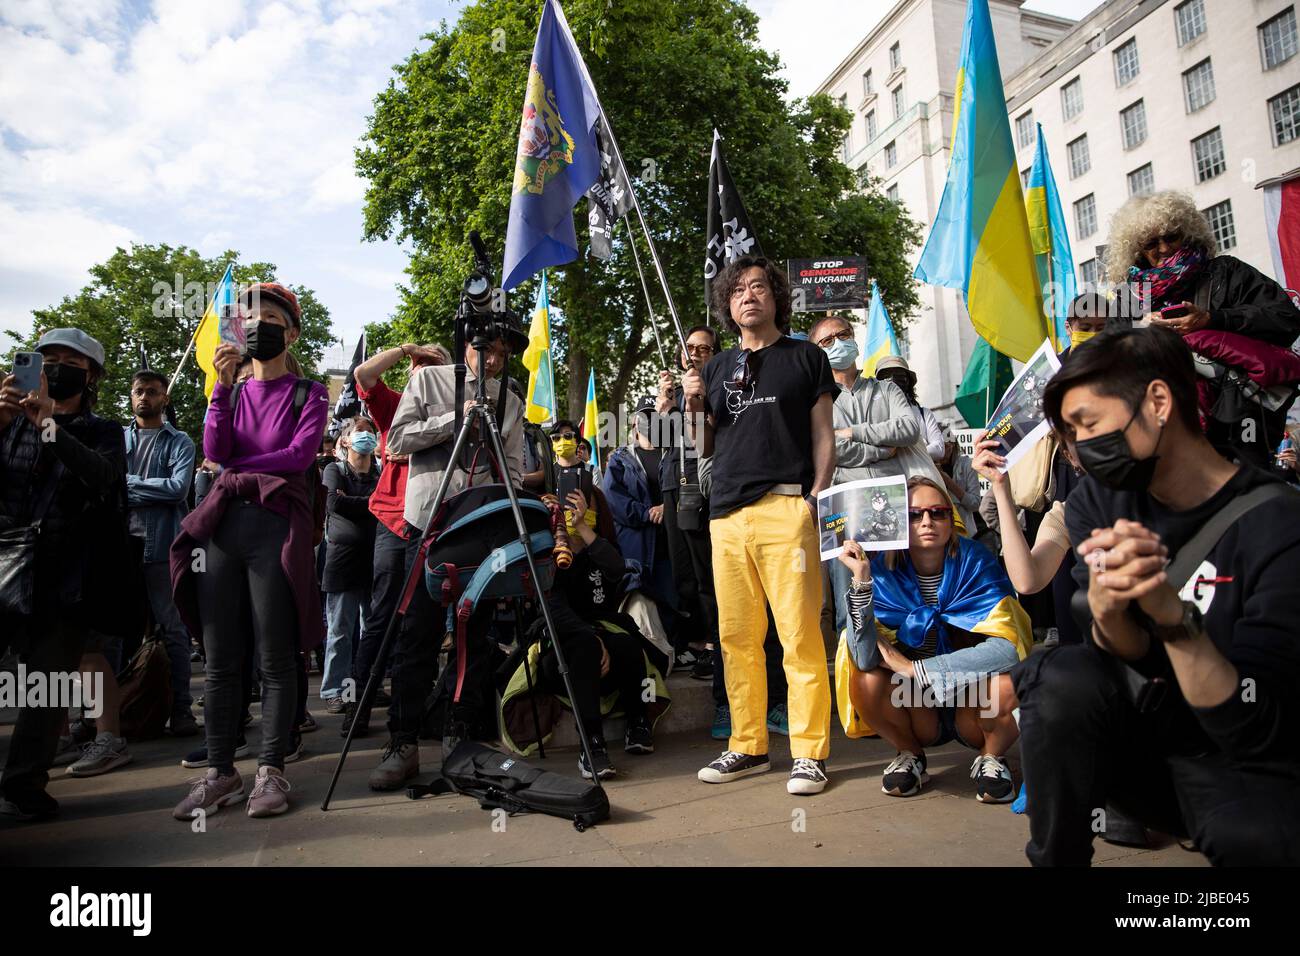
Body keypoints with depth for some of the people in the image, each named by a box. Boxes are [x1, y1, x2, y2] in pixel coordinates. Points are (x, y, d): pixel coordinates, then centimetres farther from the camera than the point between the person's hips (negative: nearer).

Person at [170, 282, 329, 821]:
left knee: (276, 658, -2)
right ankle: (220, 771, 15)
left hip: (277, 528, -4)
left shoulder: (308, 394, 7)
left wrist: (238, 467, 0)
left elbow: (298, 454, -6)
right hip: (222, 524, 4)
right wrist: (223, 386, -7)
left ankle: (272, 770, 7)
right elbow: (216, 451, 1)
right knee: (220, 659, 5)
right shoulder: (233, 391, 18)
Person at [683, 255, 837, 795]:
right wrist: (693, 405, 4)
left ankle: (809, 753, 3)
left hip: (786, 507, -4)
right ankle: (748, 746, 16)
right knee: (736, 638, 5)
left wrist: (816, 499, -5)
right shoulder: (717, 369, 21)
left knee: (800, 635, -6)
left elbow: (823, 436, 7)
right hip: (726, 512, 4)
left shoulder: (805, 358, 11)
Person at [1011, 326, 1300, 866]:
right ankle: (1054, 859, -7)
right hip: (1147, 724, 4)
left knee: (1255, 834, -36)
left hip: (1247, 771, -3)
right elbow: (1133, 658, -9)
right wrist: (1105, 605, -32)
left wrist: (1173, 614, -36)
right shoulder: (1098, 503, -4)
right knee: (1065, 681, -27)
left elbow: (1255, 733, -20)